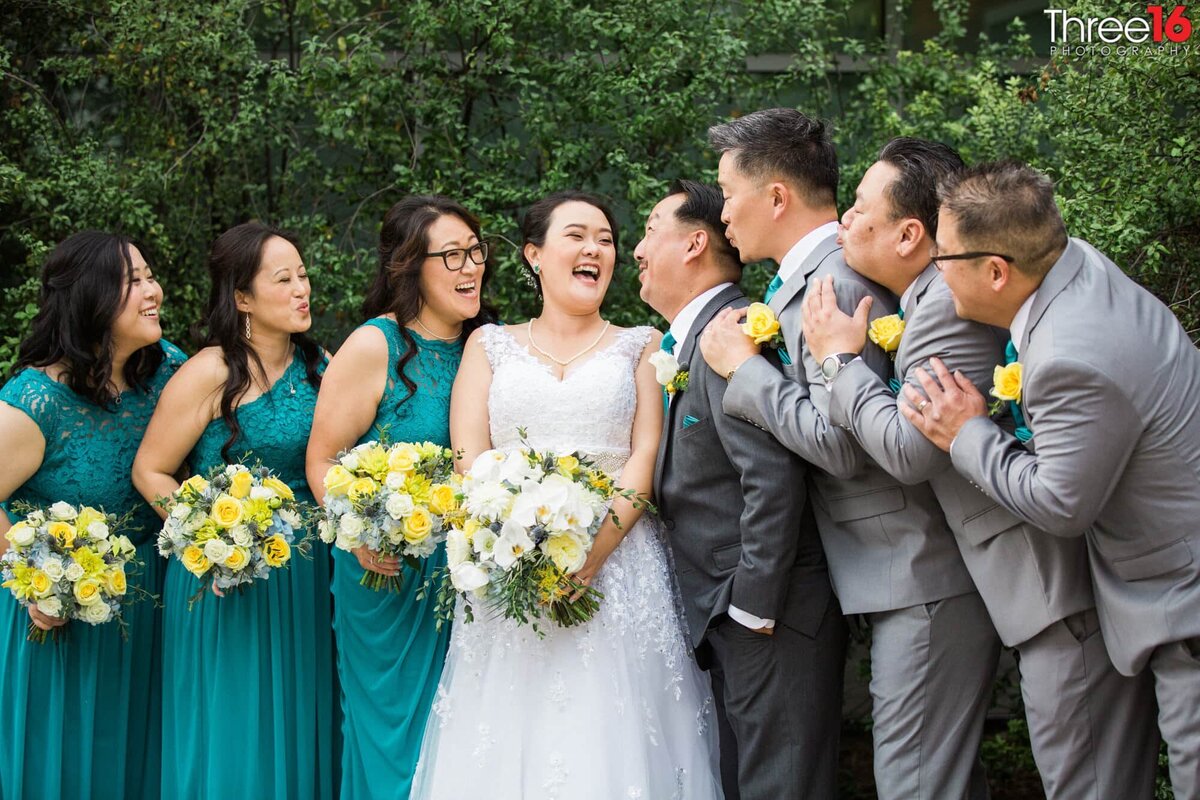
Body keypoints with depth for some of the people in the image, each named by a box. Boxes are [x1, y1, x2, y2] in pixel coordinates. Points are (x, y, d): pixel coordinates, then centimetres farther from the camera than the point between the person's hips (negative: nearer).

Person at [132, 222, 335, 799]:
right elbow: (150, 472, -7)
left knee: (296, 726, 13)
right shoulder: (210, 374, -12)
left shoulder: (318, 365, 4)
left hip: (304, 575, 5)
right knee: (232, 734, 4)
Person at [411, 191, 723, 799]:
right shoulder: (490, 345, 12)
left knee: (611, 744, -4)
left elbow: (645, 458, 0)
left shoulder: (640, 347, 11)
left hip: (617, 564, 0)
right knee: (508, 743, -2)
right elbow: (468, 462, 2)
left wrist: (589, 556, -15)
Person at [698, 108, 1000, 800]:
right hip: (924, 572, 11)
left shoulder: (831, 283, -18)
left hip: (922, 580, -11)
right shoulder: (824, 272, 13)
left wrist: (744, 366, -13)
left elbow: (843, 442, -23)